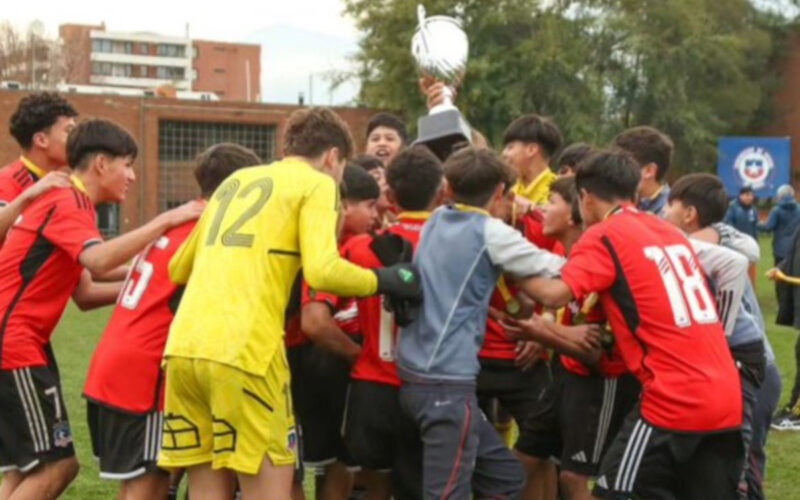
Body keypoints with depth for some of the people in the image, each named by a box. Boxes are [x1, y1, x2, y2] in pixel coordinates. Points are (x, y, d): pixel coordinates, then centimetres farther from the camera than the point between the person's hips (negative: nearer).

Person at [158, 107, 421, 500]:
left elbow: (178, 268, 31)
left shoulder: (235, 180, 25)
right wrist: (384, 281, 5)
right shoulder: (317, 184, 7)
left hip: (182, 346, 7)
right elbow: (322, 271, -11)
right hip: (244, 351, -6)